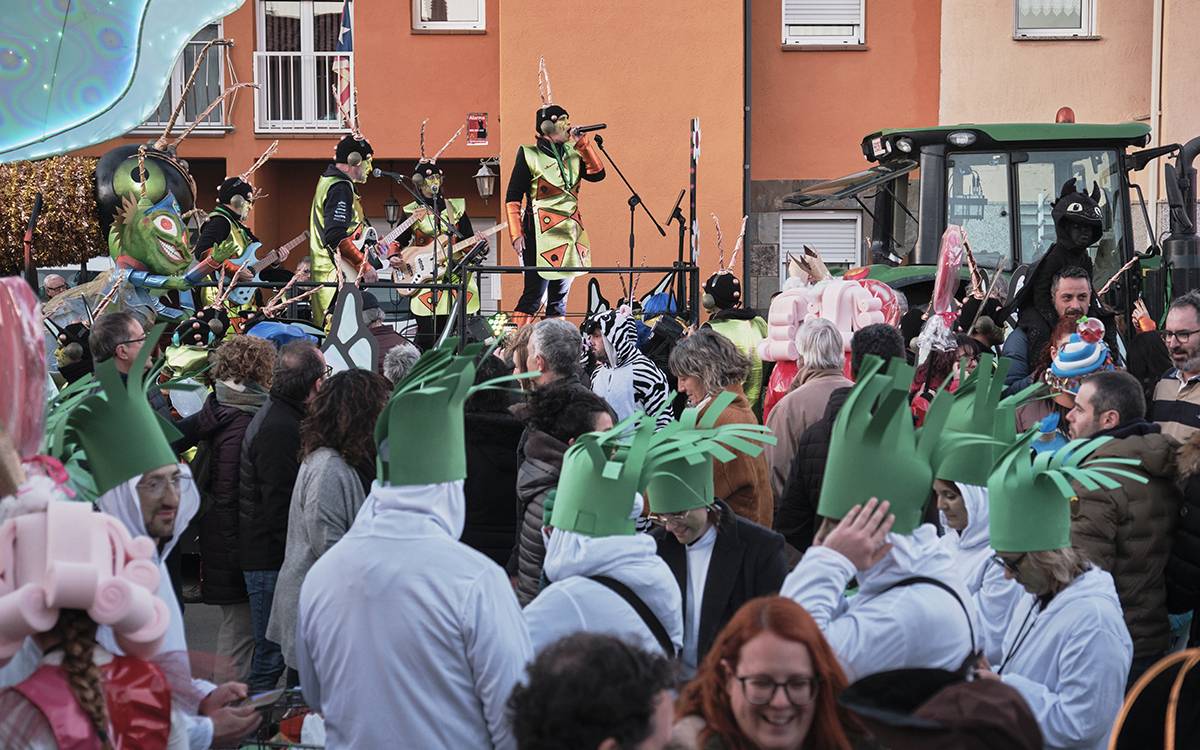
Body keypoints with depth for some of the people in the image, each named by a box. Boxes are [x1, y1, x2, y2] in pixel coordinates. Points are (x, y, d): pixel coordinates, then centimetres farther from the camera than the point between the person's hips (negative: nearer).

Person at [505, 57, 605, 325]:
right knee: (534, 295, -12)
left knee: (559, 297, 11)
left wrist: (582, 143, -2)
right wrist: (516, 234, -14)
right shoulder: (528, 155, -5)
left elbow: (597, 173, 3)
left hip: (569, 233, 7)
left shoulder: (572, 153, 13)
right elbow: (512, 198, -6)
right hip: (540, 233, -7)